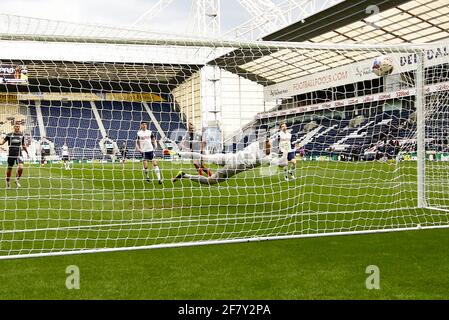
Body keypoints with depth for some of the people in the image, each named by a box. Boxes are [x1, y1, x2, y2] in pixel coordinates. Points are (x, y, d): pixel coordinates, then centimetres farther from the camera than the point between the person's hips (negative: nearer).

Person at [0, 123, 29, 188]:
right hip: (11, 154, -1)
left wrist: (27, 152, 20)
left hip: (19, 154, 1)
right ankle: (8, 183, 24)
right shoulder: (9, 135, 0)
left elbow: (23, 145, 21)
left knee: (21, 167, -19)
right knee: (9, 168, 5)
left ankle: (17, 179, 3)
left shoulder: (22, 135, 8)